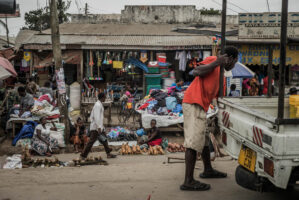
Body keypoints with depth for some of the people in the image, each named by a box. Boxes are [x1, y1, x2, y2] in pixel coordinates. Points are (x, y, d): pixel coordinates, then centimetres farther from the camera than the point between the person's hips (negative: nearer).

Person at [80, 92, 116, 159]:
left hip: (100, 127, 10)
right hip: (96, 127, -10)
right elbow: (97, 117, -23)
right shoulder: (98, 105, -15)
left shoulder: (98, 104, 17)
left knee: (104, 140, 12)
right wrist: (99, 127, -26)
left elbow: (91, 116, 22)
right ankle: (83, 155, -3)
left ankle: (108, 153, 17)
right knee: (91, 141, -8)